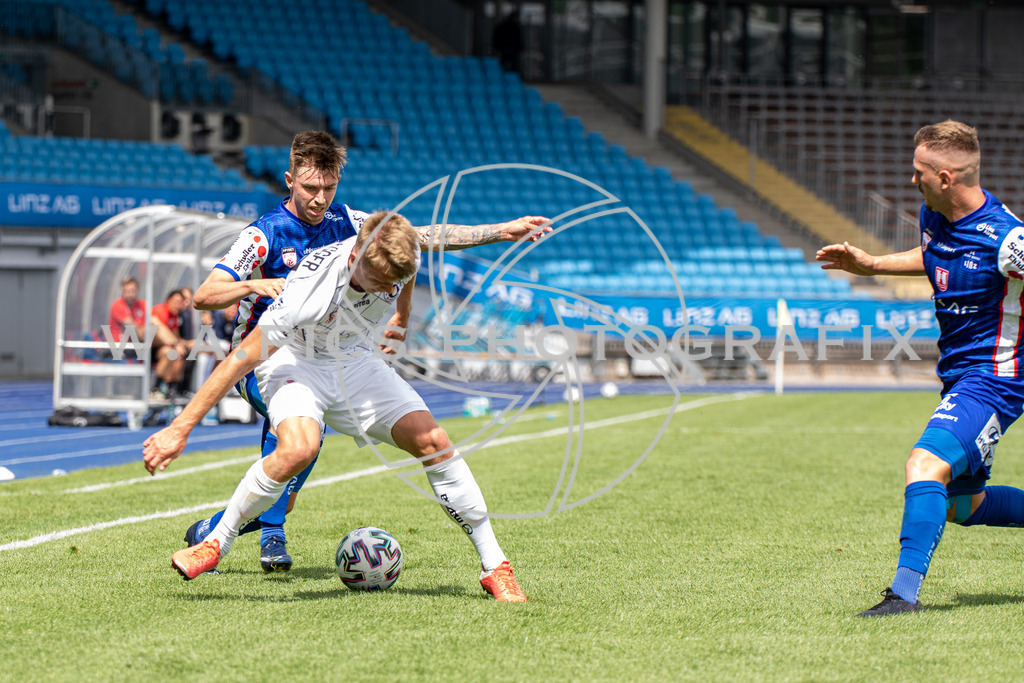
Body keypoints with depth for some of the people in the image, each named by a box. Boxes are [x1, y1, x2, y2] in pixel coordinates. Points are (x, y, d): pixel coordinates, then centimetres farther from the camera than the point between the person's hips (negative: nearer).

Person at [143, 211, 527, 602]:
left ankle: (494, 566, -2)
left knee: (432, 442, -12)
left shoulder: (401, 257, -23)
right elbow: (241, 360, -32)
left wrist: (401, 316, 23)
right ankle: (215, 544, -15)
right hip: (296, 362, -5)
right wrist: (179, 430, -30)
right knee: (298, 449, -34)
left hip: (356, 361, 5)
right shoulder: (310, 293, -38)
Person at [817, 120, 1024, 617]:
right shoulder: (933, 217, 2)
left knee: (925, 465, -27)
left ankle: (905, 591, -31)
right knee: (962, 506, 16)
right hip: (958, 376, 9)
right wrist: (871, 264, 15)